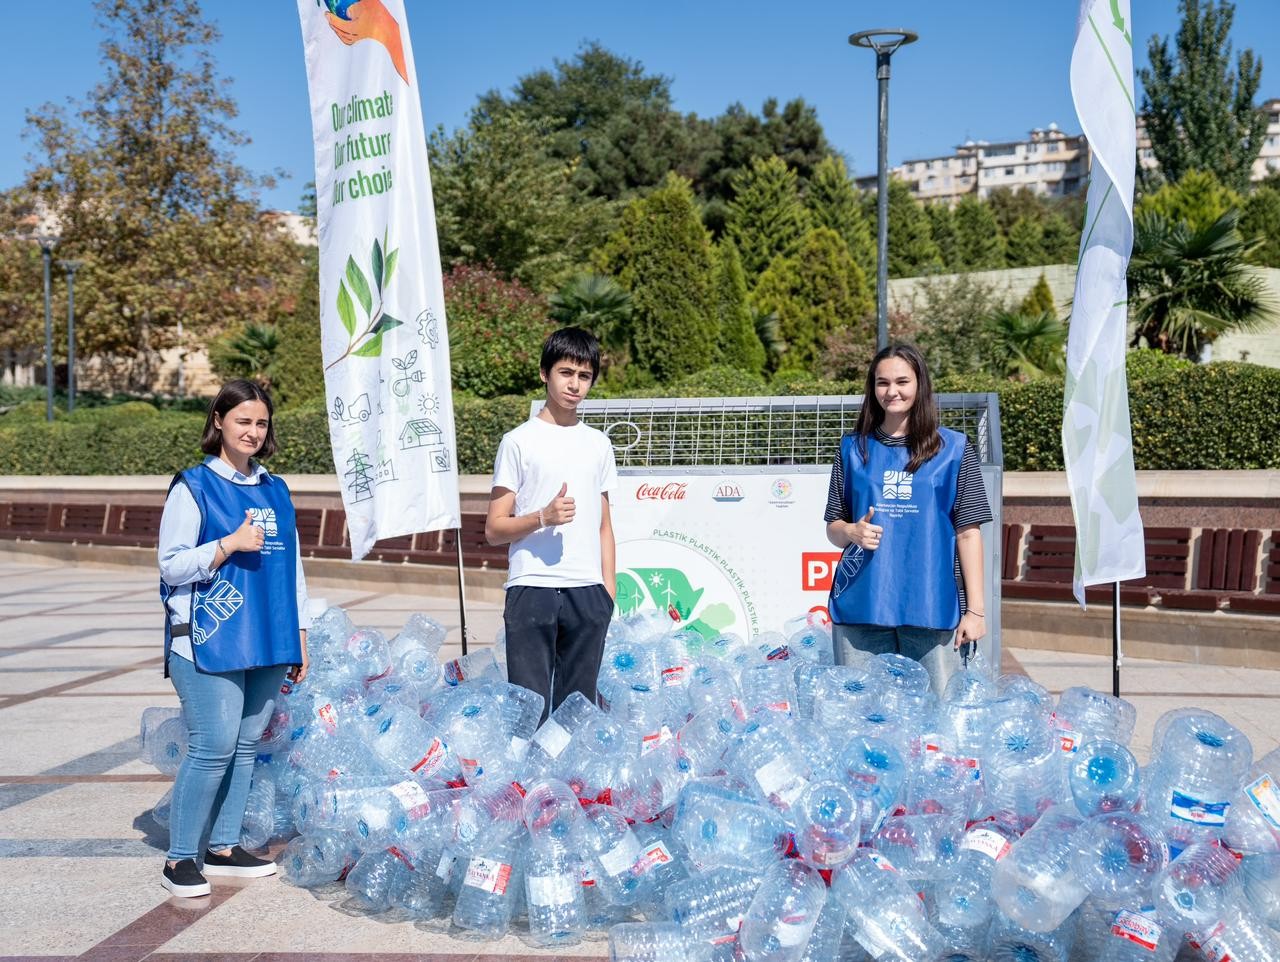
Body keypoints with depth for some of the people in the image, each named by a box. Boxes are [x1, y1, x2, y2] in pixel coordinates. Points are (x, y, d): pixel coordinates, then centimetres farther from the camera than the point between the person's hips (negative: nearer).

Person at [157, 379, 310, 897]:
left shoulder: (276, 491, 15)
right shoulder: (193, 487, -1)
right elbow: (171, 564, -5)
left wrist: (299, 636, 17)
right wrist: (230, 544, -16)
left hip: (266, 642, 6)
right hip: (208, 642, -6)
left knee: (247, 745, 8)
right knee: (213, 747, -9)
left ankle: (223, 846, 20)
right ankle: (180, 858, 4)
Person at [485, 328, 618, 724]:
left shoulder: (598, 445, 15)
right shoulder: (519, 441, 2)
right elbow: (494, 528, -1)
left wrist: (608, 589, 10)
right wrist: (543, 517, -17)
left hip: (587, 591, 4)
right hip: (531, 588, -4)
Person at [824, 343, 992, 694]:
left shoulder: (953, 448, 5)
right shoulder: (854, 449, 11)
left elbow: (968, 533, 3)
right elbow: (832, 528, 16)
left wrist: (975, 609, -2)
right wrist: (852, 531, -8)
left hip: (933, 608, -2)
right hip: (860, 606, 2)